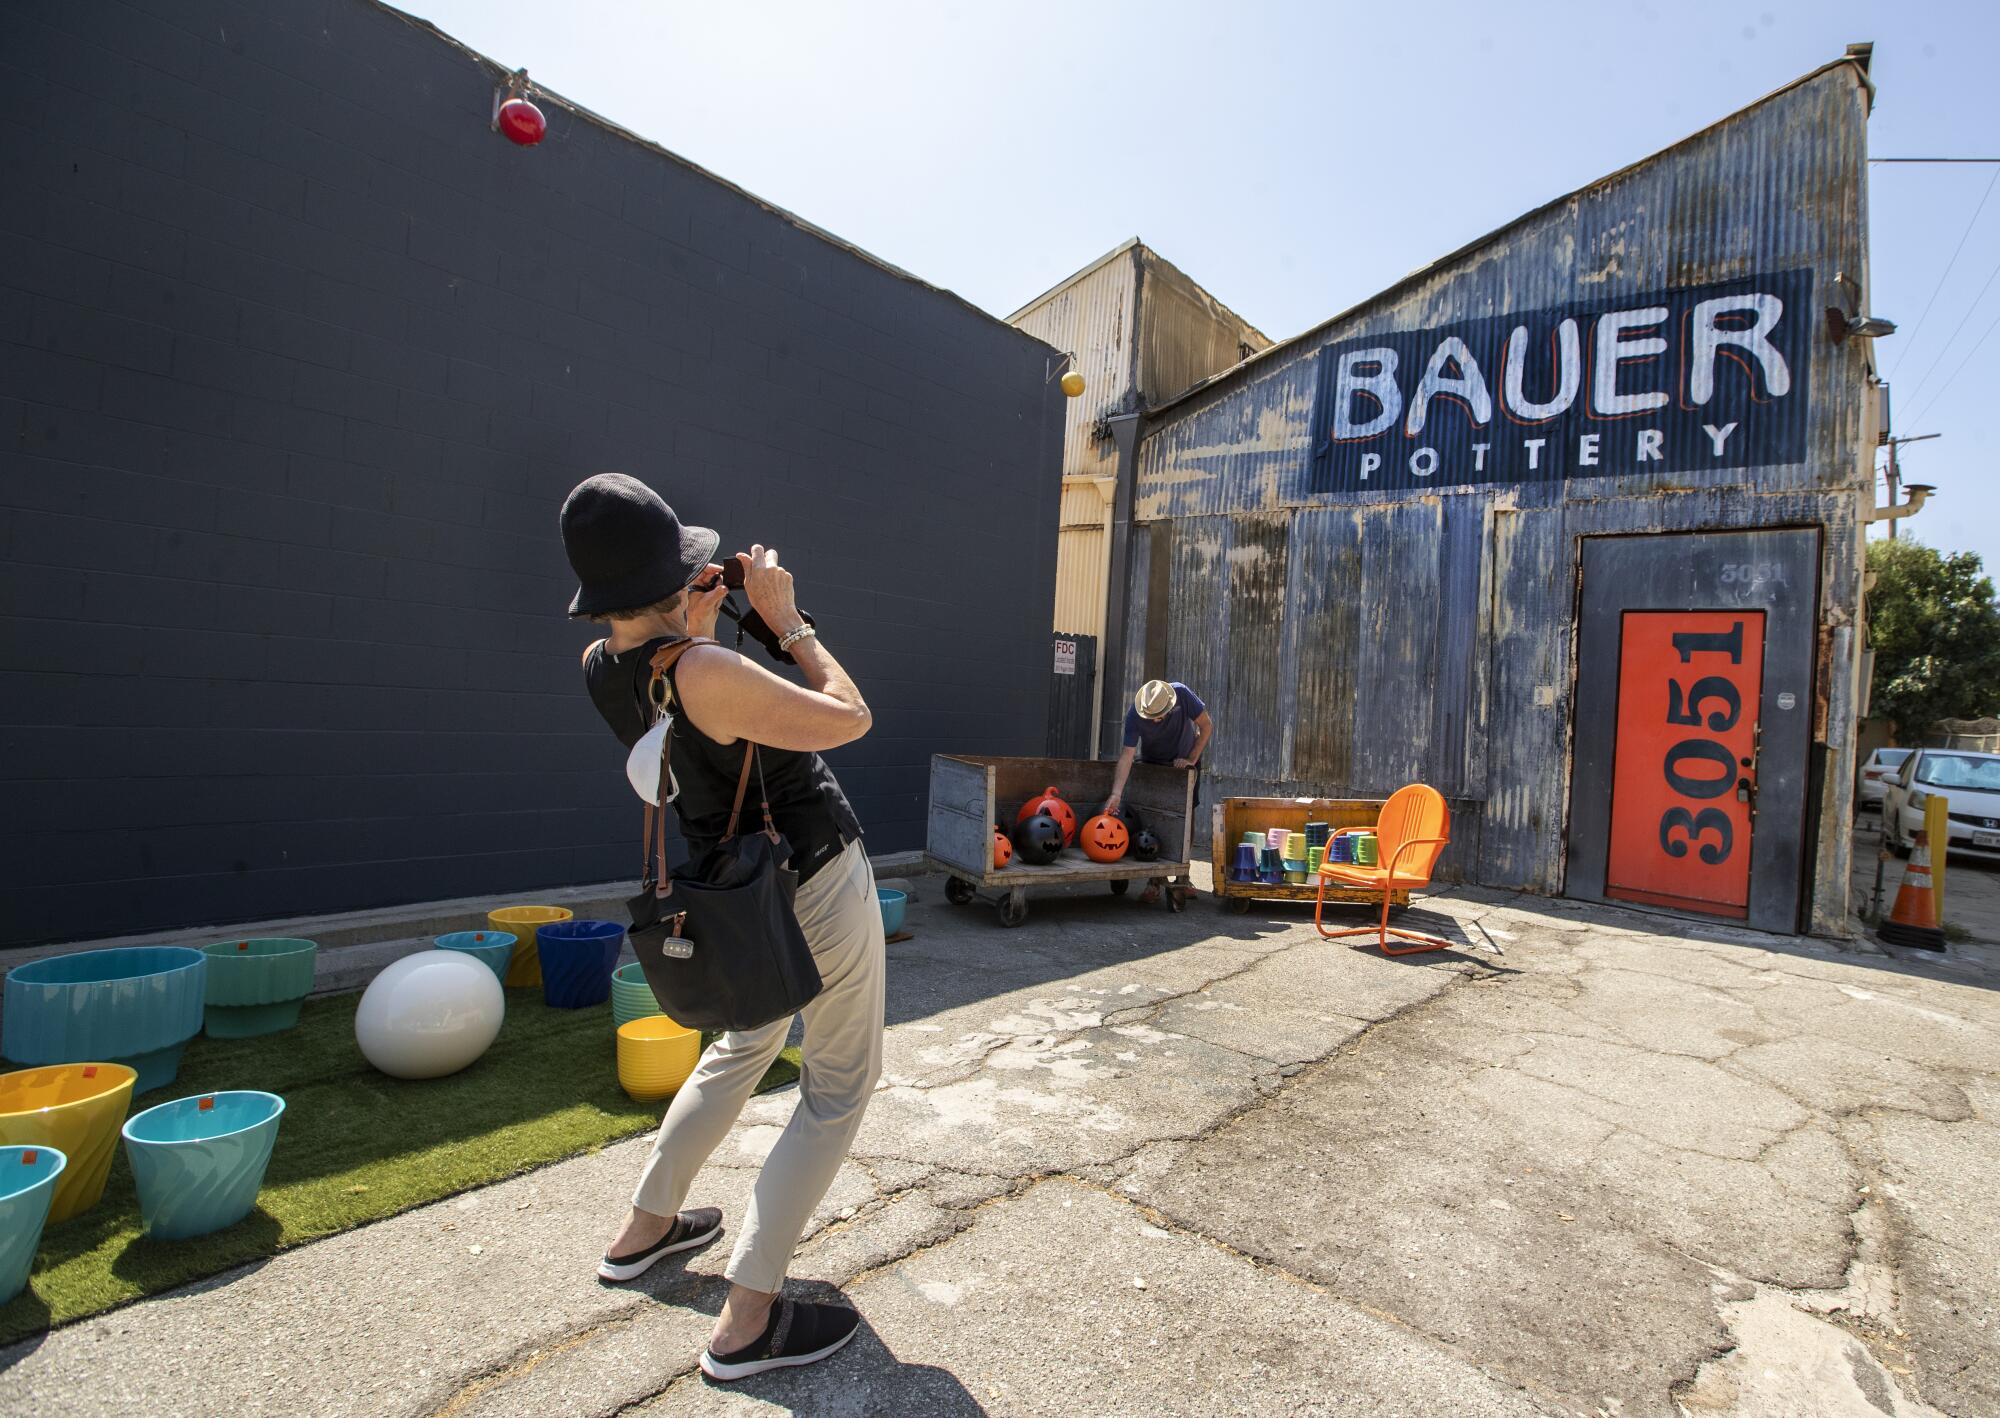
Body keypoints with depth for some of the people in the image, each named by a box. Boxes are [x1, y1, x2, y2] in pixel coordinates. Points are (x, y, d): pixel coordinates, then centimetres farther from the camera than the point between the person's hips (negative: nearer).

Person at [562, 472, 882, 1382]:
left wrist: (695, 623, 1)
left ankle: (645, 1228, 43)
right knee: (839, 1088, 8)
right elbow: (850, 718, -19)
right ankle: (748, 1319, 11)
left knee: (742, 1049, 30)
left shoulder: (599, 667, -6)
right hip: (819, 880, -8)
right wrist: (787, 621, -10)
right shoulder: (706, 673, -29)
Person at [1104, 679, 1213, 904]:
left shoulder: (1182, 694, -31)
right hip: (1152, 764, -1)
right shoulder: (1134, 715, -32)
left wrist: (1192, 759, -20)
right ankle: (1156, 878, 1)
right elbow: (1127, 755, -35)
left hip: (1185, 761, 1)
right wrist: (1116, 794, -44)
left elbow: (1206, 726, -18)